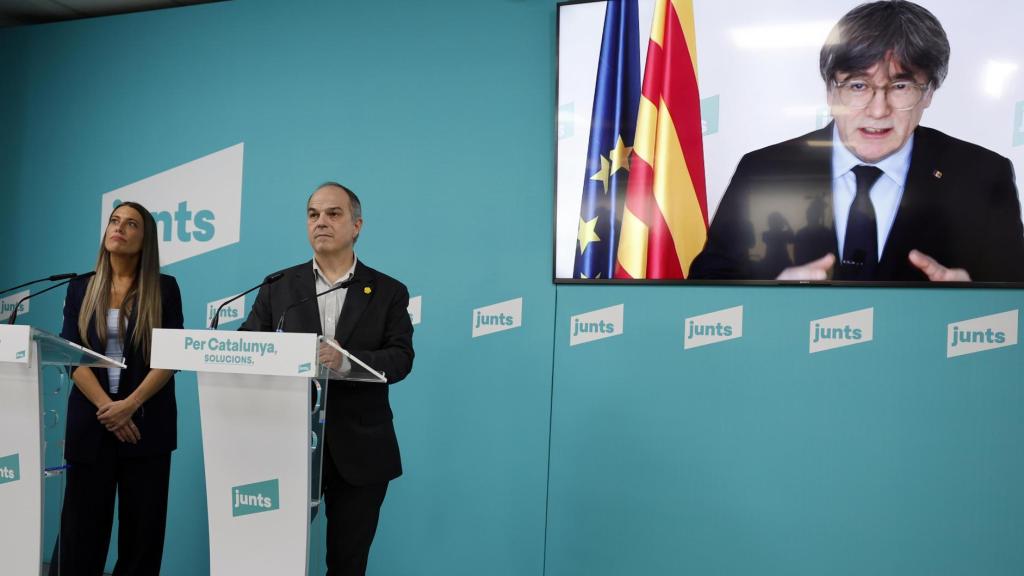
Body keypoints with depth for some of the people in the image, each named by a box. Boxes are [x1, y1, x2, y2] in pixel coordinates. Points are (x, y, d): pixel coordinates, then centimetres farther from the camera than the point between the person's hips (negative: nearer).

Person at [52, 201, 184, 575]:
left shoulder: (164, 288, 3)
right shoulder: (81, 288, 8)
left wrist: (130, 404, -15)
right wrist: (105, 406, -14)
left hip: (146, 422, -1)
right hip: (91, 421, 1)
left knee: (142, 528, 3)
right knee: (81, 527, 3)